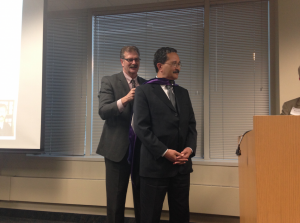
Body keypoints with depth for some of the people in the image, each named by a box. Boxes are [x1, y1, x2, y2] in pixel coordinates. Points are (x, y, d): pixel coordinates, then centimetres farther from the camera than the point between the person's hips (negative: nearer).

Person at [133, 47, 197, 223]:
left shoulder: (183, 93, 14)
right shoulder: (144, 91, -3)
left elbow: (191, 125, 11)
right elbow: (141, 127, -11)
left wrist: (190, 147, -6)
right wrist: (164, 152, -16)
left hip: (181, 165, 5)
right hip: (156, 164, -5)